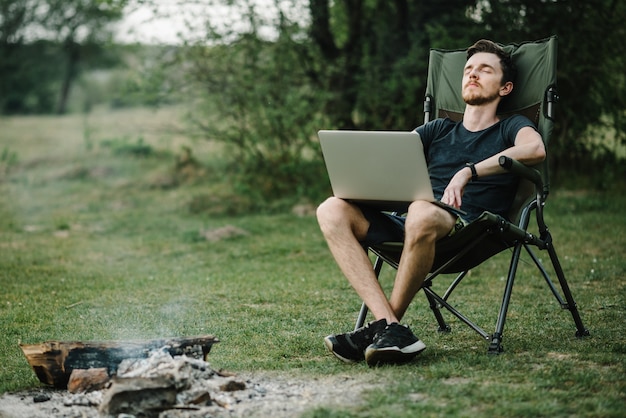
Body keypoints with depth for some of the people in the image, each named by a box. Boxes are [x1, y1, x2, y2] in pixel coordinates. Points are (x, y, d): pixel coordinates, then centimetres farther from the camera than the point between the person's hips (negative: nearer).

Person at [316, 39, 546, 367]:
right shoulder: (439, 130, 32)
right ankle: (390, 328, -32)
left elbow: (535, 149, -9)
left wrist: (468, 172, -17)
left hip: (468, 228, -5)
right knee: (332, 210, -20)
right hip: (412, 223, 5)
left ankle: (378, 329, -23)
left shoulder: (511, 128, 16)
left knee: (422, 213, -41)